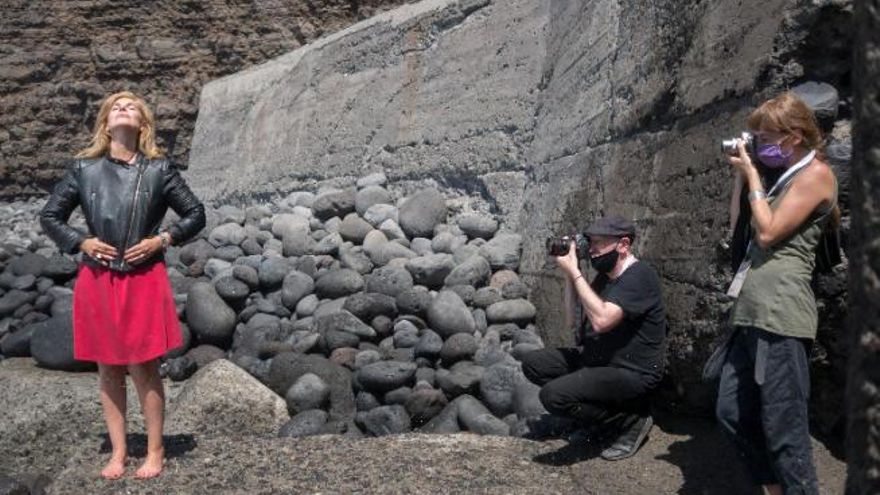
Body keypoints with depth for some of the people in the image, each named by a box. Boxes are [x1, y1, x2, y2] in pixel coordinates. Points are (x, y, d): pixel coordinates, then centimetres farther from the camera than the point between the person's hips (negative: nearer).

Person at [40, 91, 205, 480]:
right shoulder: (83, 168, 3)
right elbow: (49, 216, 11)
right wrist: (81, 242, -4)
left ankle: (155, 451, 15)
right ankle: (118, 452, 23)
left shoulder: (159, 169, -1)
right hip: (97, 280, 2)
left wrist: (162, 240, -8)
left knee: (143, 368, 1)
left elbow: (195, 214, 5)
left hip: (143, 280, -2)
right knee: (107, 369, 9)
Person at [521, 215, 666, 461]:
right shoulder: (605, 275, 9)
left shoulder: (640, 276, -19)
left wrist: (574, 272, -24)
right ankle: (596, 415, 5)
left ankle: (632, 420, -4)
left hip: (632, 374, -9)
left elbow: (601, 320, -31)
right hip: (595, 359, 9)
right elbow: (572, 320, 7)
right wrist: (569, 274, -3)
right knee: (533, 363, 1)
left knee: (552, 395, -25)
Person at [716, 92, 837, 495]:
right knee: (732, 414, 13)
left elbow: (768, 233, -11)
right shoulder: (789, 176, 23)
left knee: (784, 429, -5)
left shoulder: (816, 173, -2)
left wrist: (752, 176, -2)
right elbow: (741, 232, 23)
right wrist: (742, 176, 18)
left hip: (781, 314, -10)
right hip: (752, 314, 10)